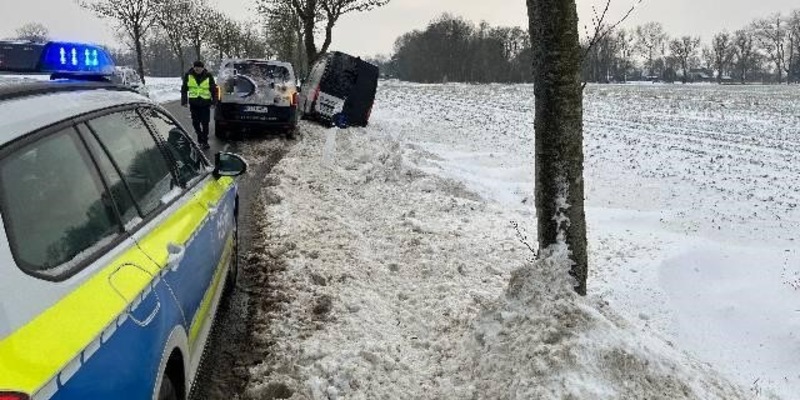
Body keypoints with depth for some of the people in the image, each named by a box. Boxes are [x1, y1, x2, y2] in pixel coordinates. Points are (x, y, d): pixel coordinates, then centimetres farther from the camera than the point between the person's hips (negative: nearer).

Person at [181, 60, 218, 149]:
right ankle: (200, 139, 23)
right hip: (193, 103, 2)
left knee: (205, 123, -4)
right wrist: (184, 101, 5)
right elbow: (184, 89, 8)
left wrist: (214, 101, 3)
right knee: (195, 122, 7)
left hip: (205, 103, -2)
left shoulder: (208, 76, -4)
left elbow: (214, 89, 5)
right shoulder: (188, 75, 0)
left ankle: (205, 141, 3)